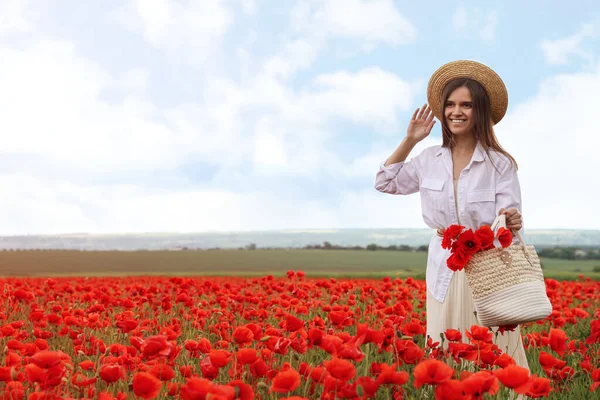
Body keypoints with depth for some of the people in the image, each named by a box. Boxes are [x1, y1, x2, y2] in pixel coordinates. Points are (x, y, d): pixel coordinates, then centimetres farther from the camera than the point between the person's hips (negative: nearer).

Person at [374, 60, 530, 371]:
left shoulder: (500, 164, -8)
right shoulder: (430, 160, 4)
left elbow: (509, 222, -10)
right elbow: (385, 183, 16)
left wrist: (514, 222, -34)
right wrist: (409, 140, 6)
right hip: (444, 274, 4)